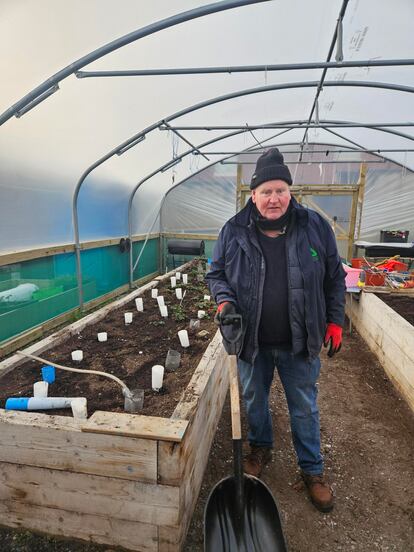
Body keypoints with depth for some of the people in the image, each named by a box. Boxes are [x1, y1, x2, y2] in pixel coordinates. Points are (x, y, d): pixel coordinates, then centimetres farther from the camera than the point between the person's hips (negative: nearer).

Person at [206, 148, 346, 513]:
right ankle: (260, 449, 50)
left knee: (304, 407, 16)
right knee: (254, 400, 21)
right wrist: (225, 300, -15)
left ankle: (312, 470, 40)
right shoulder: (234, 231, -7)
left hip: (300, 343, 0)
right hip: (252, 341, 1)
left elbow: (335, 278, 2)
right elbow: (216, 274, 4)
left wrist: (335, 321, 1)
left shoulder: (315, 227, -7)